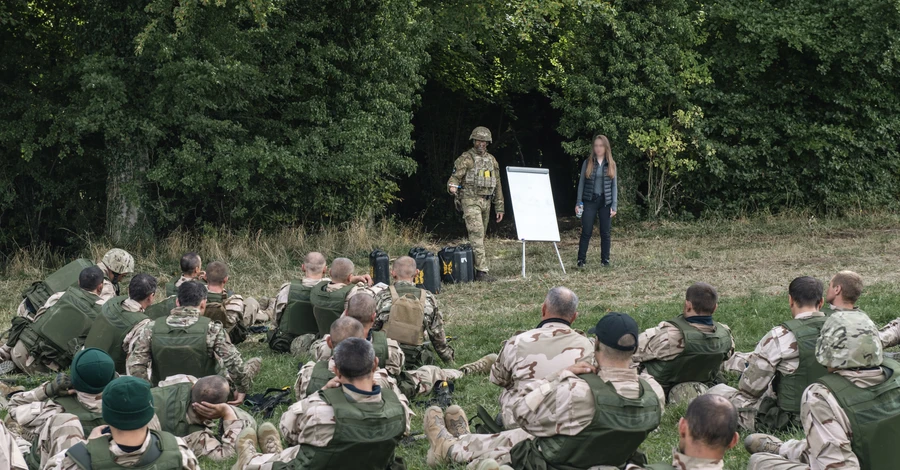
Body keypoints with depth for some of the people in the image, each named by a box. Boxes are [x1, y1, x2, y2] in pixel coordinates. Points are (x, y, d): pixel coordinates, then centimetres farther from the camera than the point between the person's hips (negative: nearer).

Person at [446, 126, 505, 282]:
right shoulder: (465, 159, -4)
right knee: (477, 234, -15)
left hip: (486, 201, 7)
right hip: (470, 200, -7)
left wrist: (499, 207, 14)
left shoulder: (492, 160, 14)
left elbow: (497, 185, 17)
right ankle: (481, 271, -20)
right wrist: (453, 187, -33)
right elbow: (454, 178, -8)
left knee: (481, 235, 10)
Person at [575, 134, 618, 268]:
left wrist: (614, 206, -2)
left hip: (605, 201, 1)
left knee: (605, 232, 4)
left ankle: (605, 260, 12)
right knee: (586, 232, -4)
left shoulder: (611, 164, 6)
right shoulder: (587, 163, 3)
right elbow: (581, 183, 5)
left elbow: (614, 185, 6)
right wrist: (579, 203, -1)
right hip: (590, 201, -1)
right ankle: (581, 259, 1)